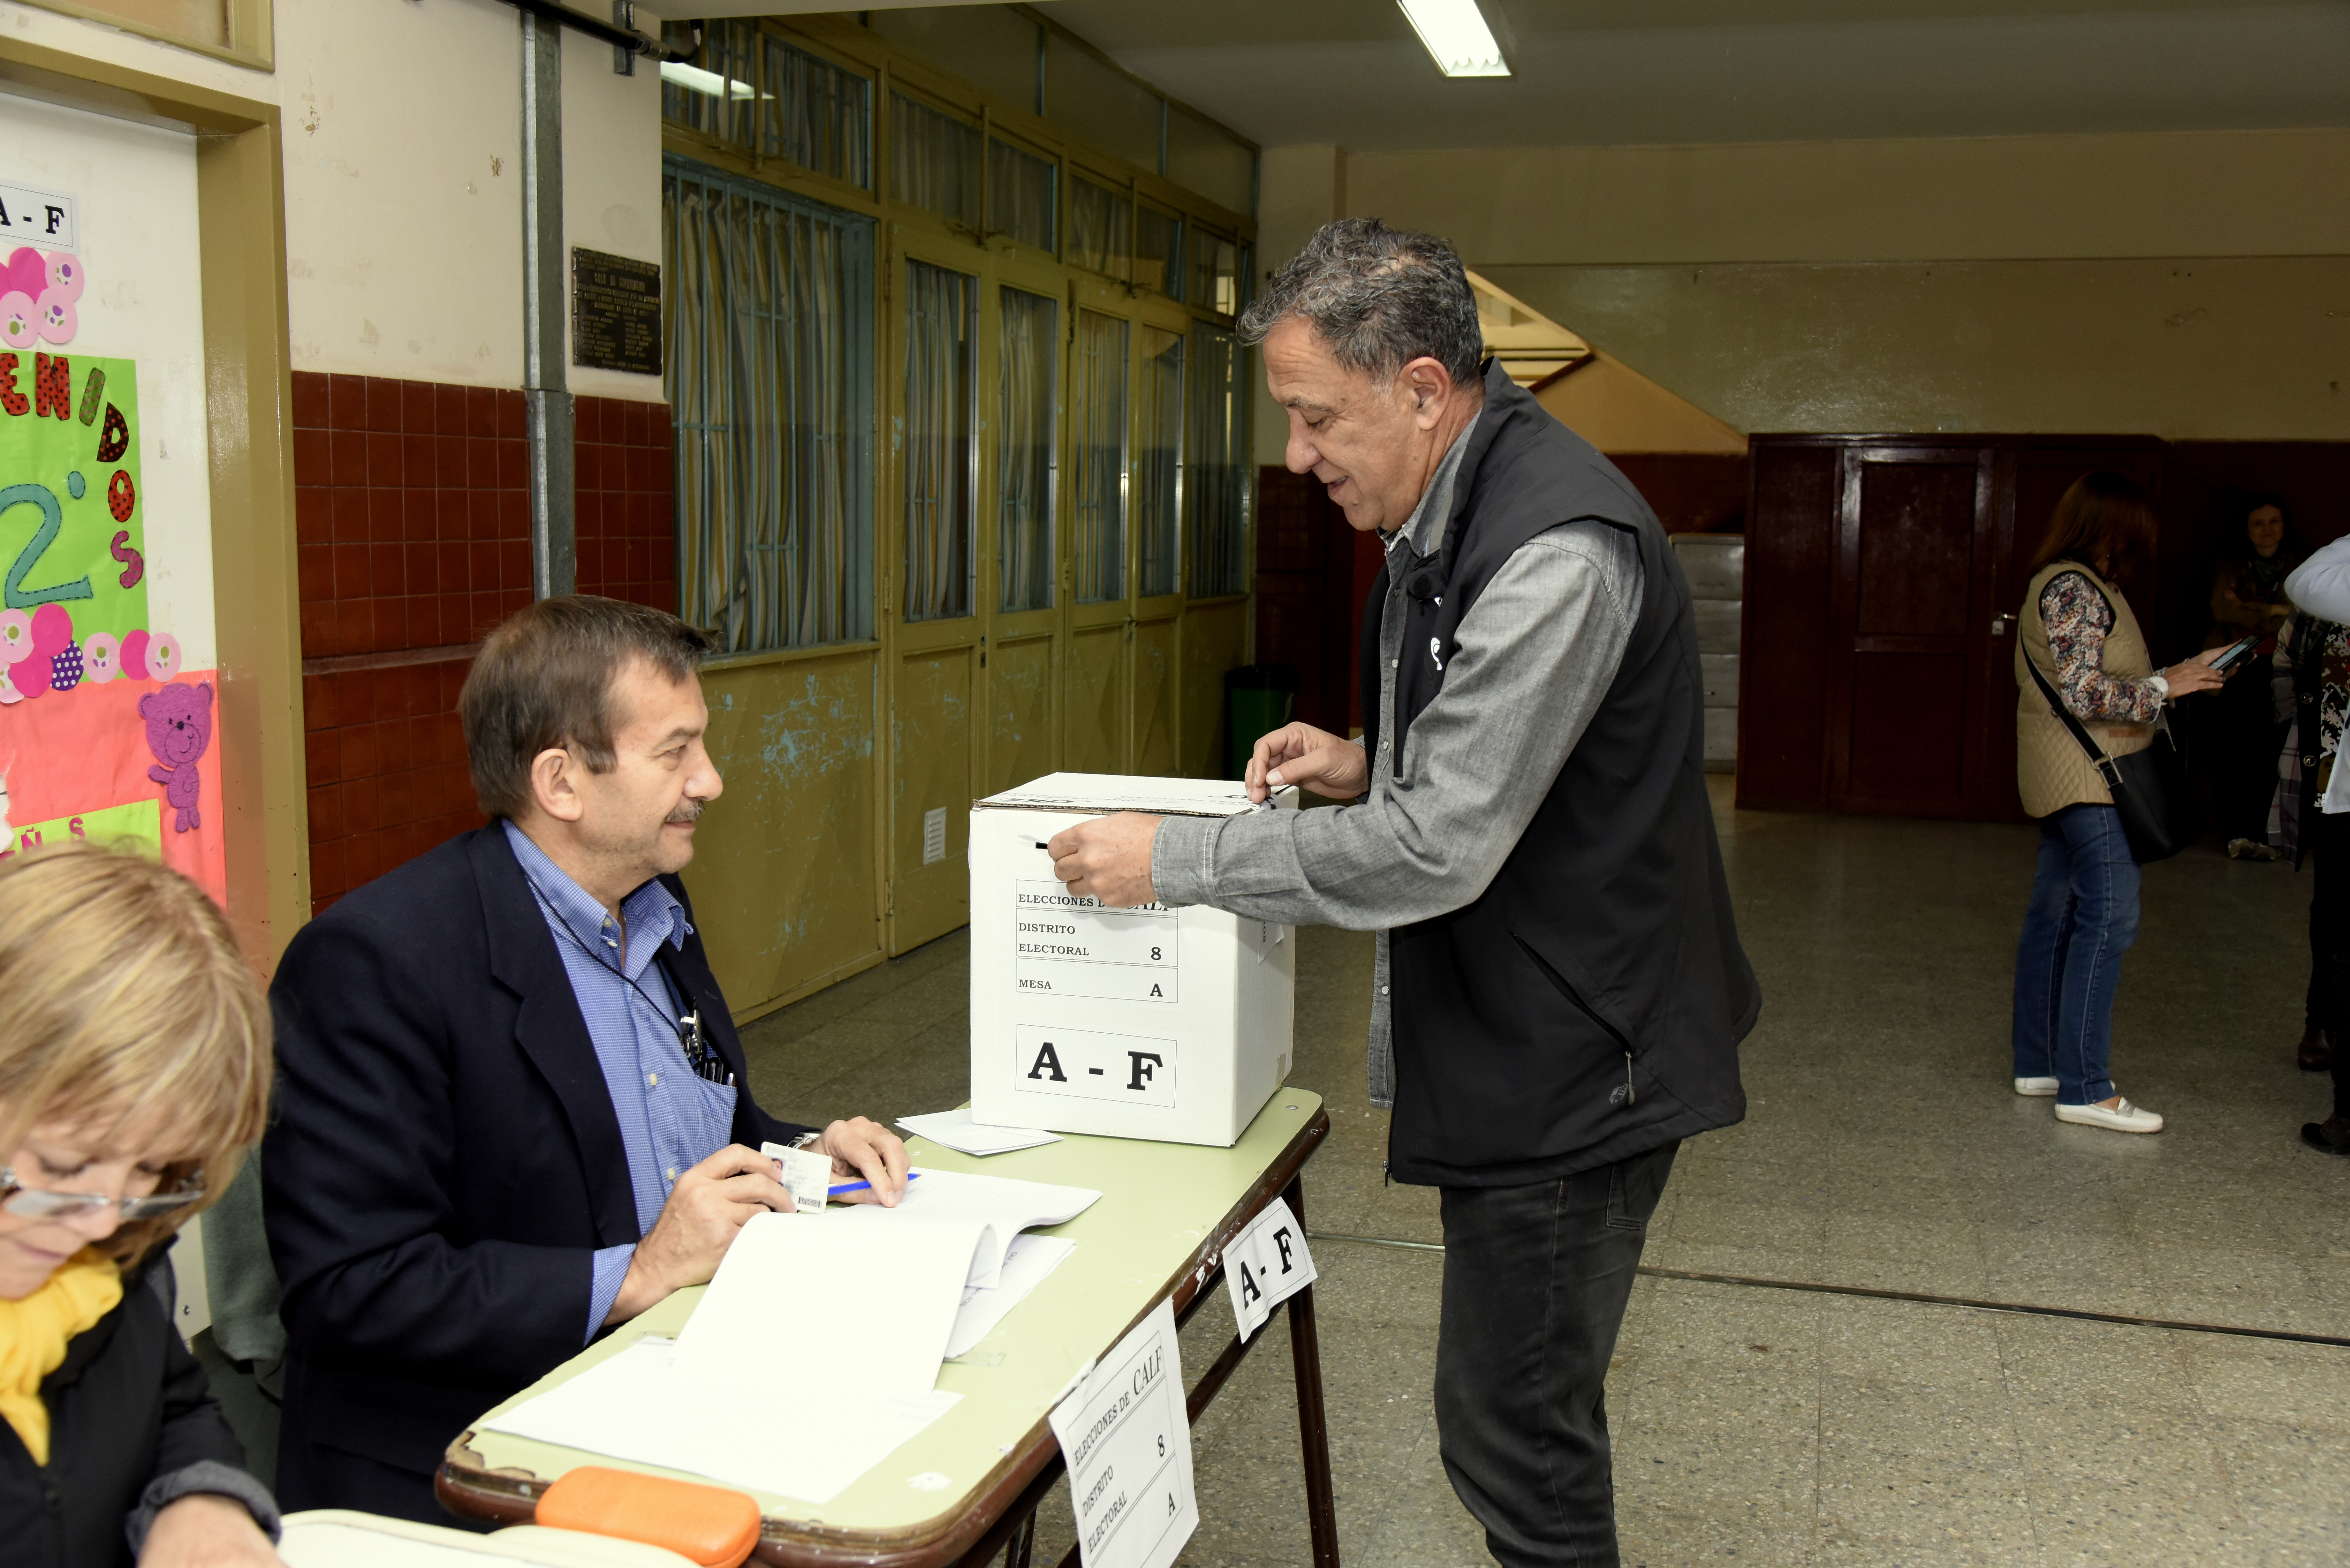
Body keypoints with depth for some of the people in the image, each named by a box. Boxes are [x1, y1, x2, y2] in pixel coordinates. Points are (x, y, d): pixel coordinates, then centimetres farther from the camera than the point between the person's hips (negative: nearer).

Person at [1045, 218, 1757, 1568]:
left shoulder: (1558, 549, -25)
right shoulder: (1454, 510, 9)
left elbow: (1439, 851, -27)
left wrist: (1172, 858, -19)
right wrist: (1367, 762, 4)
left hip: (1570, 1062, -10)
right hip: (1522, 1042, 10)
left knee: (1513, 1433, 1)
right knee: (1523, 1407, 21)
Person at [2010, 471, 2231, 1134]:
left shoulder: (2063, 582, 16)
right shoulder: (2075, 588, -16)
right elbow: (2085, 693, -21)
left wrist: (2164, 678, 16)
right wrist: (2166, 687, -13)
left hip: (2066, 778, 11)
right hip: (2087, 775, -11)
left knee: (2054, 915, 11)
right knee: (2110, 917, -12)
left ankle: (2038, 1063, 17)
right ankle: (2084, 1088, -11)